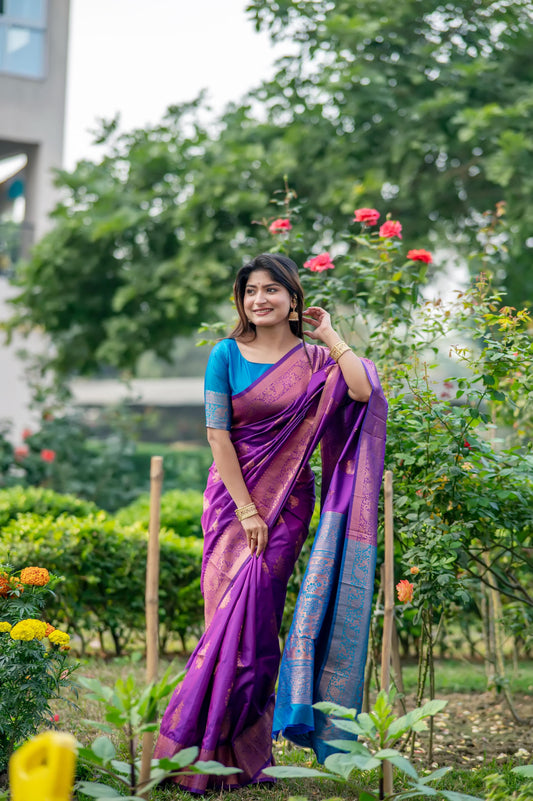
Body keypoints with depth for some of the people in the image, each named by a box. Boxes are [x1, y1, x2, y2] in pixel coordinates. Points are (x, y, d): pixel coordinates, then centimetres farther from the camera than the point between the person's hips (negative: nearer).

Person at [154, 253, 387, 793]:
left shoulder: (314, 358, 2)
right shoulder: (227, 355, 1)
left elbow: (363, 392, -18)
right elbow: (217, 435, -4)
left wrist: (330, 336, -7)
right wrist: (246, 509, -10)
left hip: (287, 501, 0)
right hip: (232, 495, 0)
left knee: (255, 614, -4)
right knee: (231, 614, -2)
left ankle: (244, 753, 8)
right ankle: (222, 755, 8)